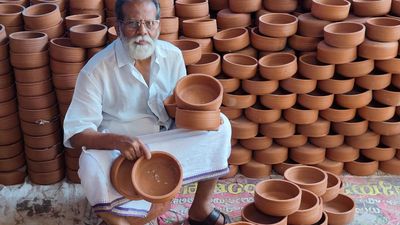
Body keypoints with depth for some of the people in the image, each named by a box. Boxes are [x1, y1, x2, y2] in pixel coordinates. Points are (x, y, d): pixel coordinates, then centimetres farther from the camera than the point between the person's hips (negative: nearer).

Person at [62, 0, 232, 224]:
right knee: (92, 167, -37)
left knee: (219, 125, -10)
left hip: (166, 142, 5)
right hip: (115, 148, -5)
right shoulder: (96, 70, -18)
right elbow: (76, 134, -20)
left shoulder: (172, 55, -4)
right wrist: (118, 140, -39)